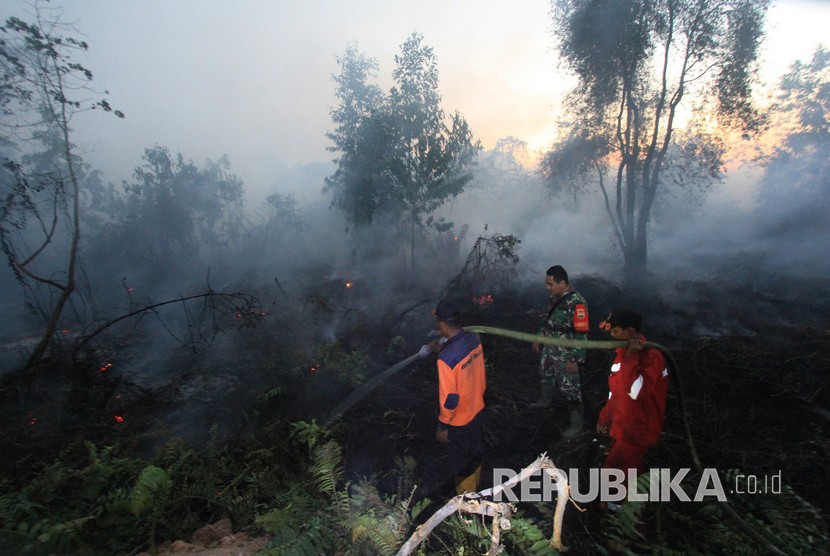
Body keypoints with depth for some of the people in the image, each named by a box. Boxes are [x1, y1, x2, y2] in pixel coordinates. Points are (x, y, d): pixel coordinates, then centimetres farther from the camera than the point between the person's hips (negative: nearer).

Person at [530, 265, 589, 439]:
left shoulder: (576, 303, -28)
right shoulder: (556, 296, 0)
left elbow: (581, 334, -26)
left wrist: (574, 359, -23)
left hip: (565, 355, -9)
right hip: (549, 349, 9)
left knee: (570, 389, 5)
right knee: (546, 375, 28)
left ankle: (576, 423, 23)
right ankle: (545, 400, 54)